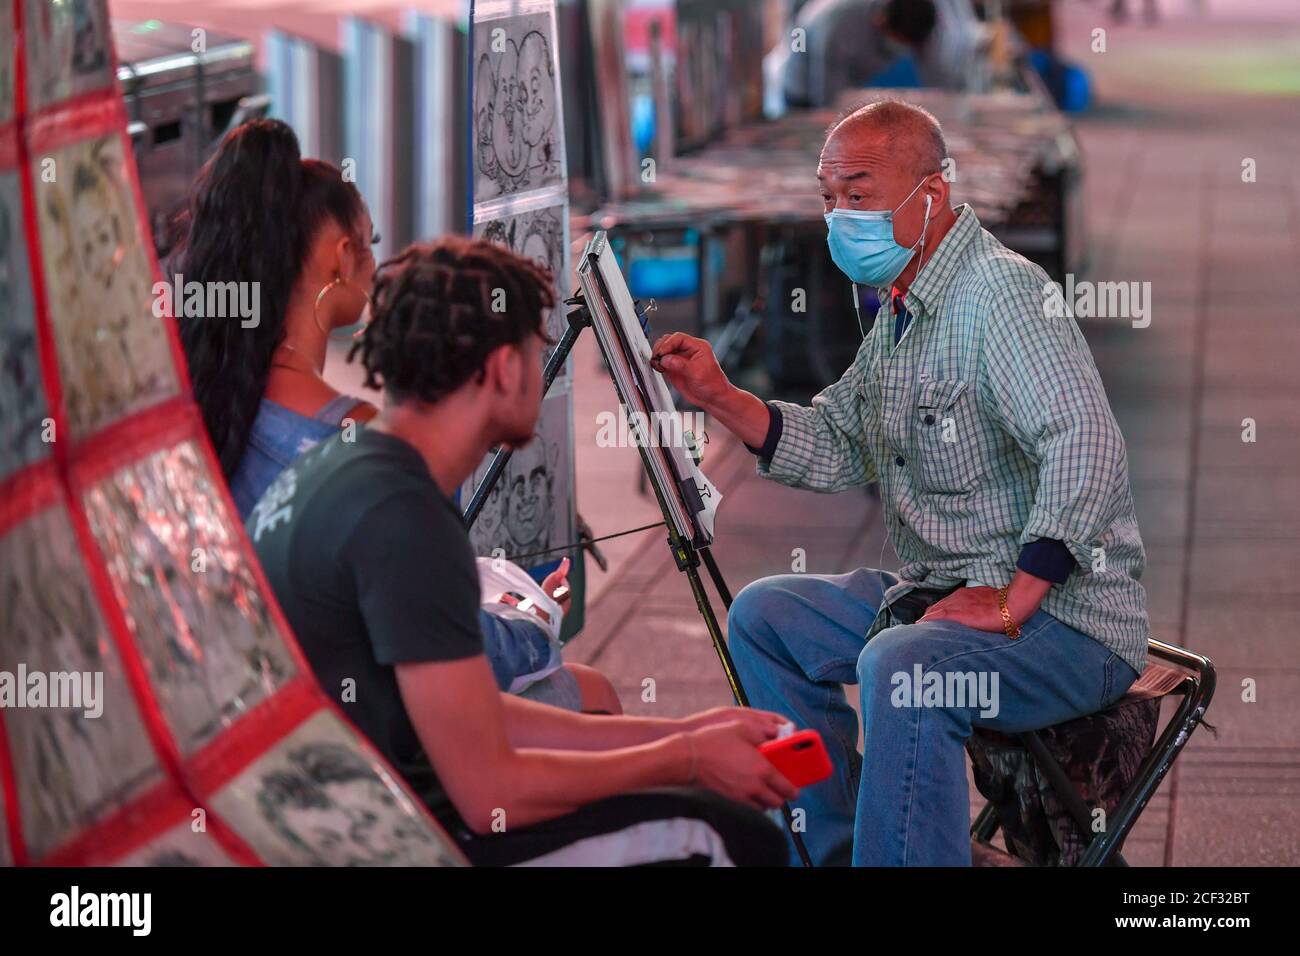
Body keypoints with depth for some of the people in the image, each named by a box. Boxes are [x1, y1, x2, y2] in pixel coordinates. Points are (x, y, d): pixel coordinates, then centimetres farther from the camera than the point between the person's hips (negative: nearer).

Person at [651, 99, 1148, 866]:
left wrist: (1013, 602, -30)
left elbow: (1088, 450, -31)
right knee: (765, 616, 15)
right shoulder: (898, 311, 14)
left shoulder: (1003, 293, -19)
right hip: (939, 596, 11)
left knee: (901, 666, -36)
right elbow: (834, 449, 21)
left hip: (1065, 616, -10)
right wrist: (721, 398, 7)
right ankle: (839, 848, 18)